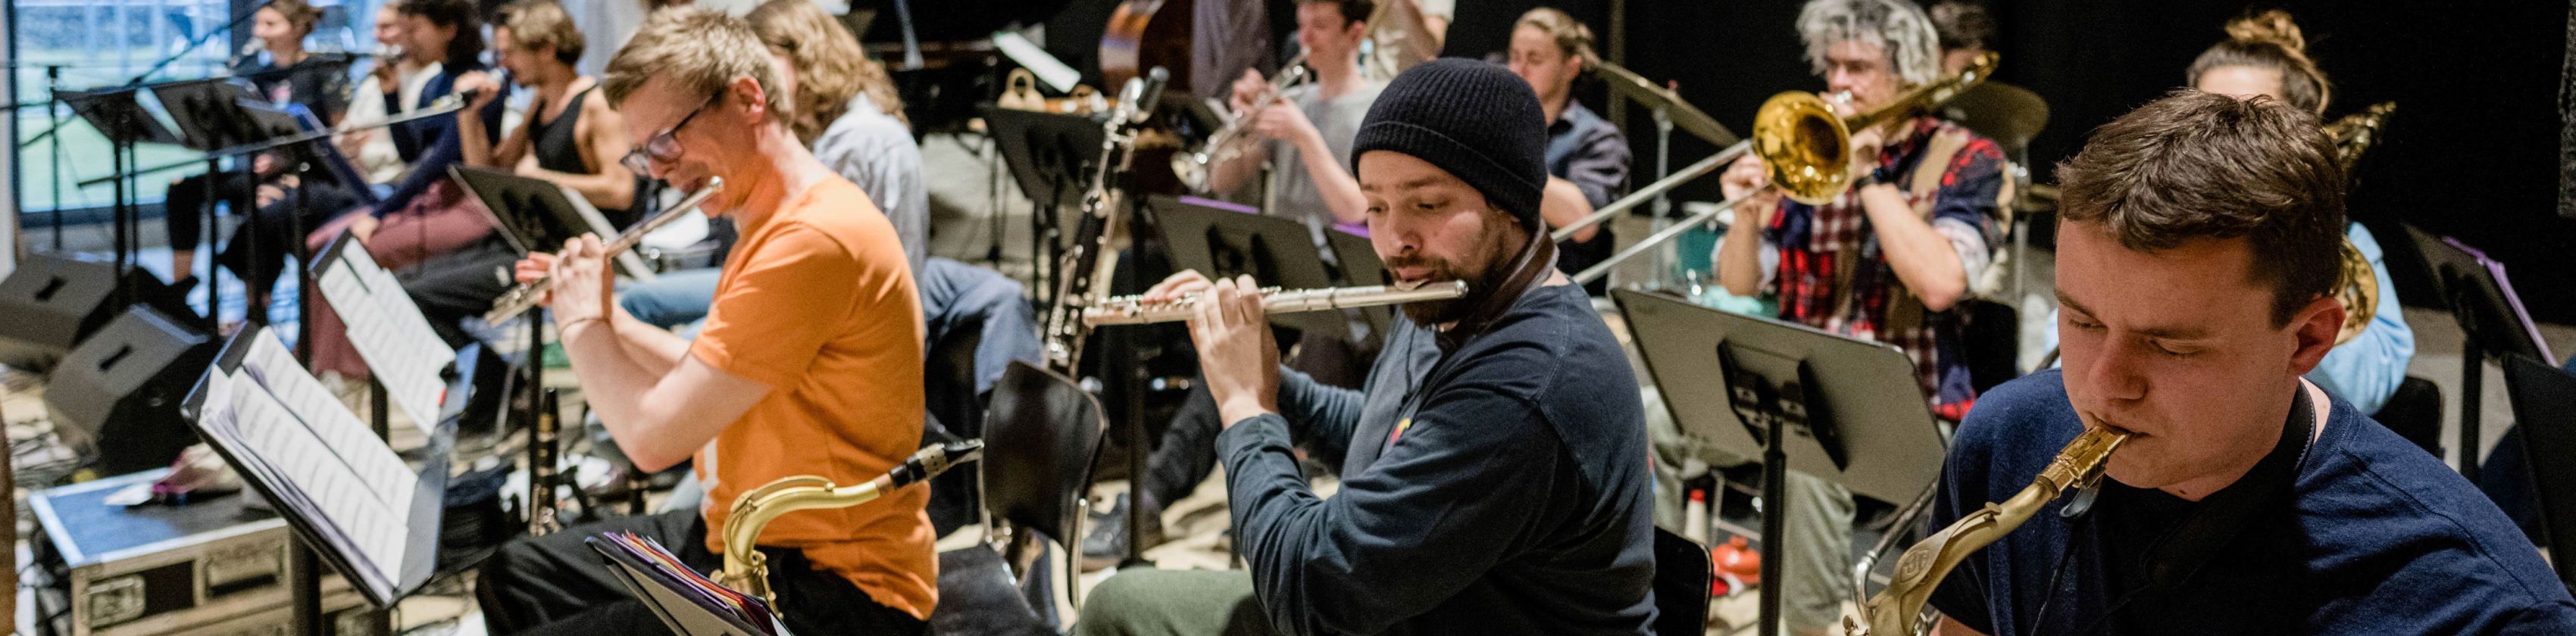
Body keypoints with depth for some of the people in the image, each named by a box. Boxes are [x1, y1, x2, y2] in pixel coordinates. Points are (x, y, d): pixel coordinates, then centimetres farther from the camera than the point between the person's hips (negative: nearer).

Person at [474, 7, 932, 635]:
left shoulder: (813, 242, -25)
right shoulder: (773, 223, 10)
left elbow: (655, 437, -25)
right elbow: (709, 377, 23)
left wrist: (582, 323, -7)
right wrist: (605, 318, 12)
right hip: (741, 538, 11)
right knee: (513, 576, 18)